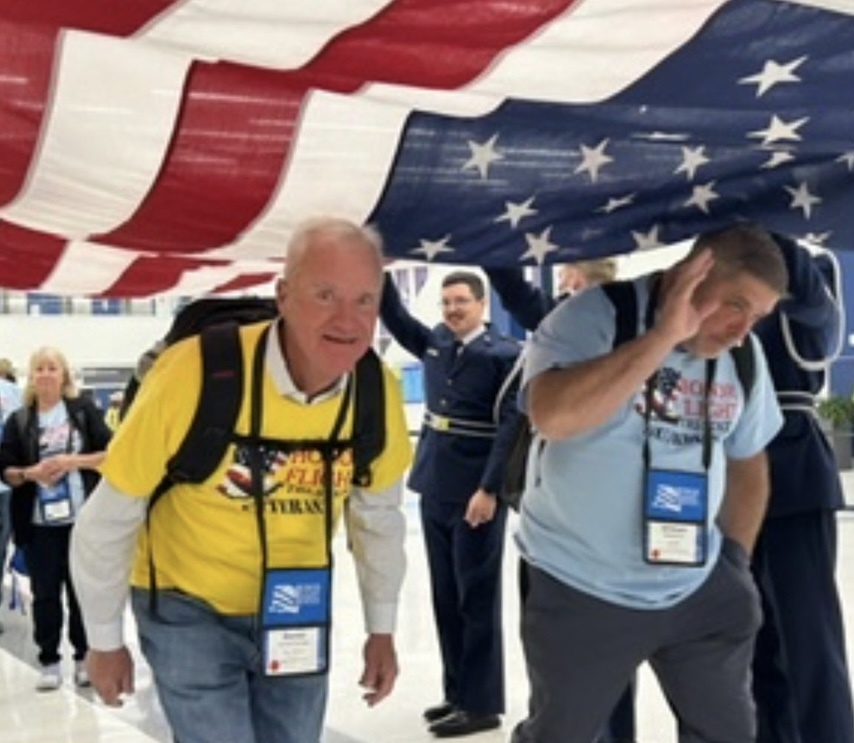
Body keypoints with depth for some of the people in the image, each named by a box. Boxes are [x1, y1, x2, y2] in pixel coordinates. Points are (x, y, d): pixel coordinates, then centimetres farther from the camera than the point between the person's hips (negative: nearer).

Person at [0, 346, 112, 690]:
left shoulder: (83, 409, 1)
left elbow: (110, 454, -3)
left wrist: (73, 461, -16)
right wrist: (31, 473, -17)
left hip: (83, 519, -1)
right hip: (40, 523, 1)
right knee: (45, 593, 6)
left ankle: (85, 657, 21)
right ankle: (49, 661, 18)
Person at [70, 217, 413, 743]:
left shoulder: (378, 391, -16)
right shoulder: (196, 372, -30)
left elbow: (378, 514, 4)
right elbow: (110, 518, -15)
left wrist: (382, 628, 11)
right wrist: (106, 640, -3)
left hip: (298, 611, 4)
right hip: (191, 607, -4)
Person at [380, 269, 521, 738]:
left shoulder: (505, 355, -10)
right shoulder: (434, 343, 9)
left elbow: (509, 427, -15)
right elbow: (396, 319, 19)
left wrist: (489, 490, -20)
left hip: (475, 494, -7)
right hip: (434, 489, 7)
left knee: (476, 599, 2)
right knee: (446, 598, 13)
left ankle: (481, 703, 11)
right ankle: (457, 693, 25)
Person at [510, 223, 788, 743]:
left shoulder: (745, 355, 1)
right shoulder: (595, 315, -17)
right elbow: (551, 415, -35)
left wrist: (738, 559, 11)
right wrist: (663, 337, -32)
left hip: (701, 589, 5)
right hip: (580, 592, -4)